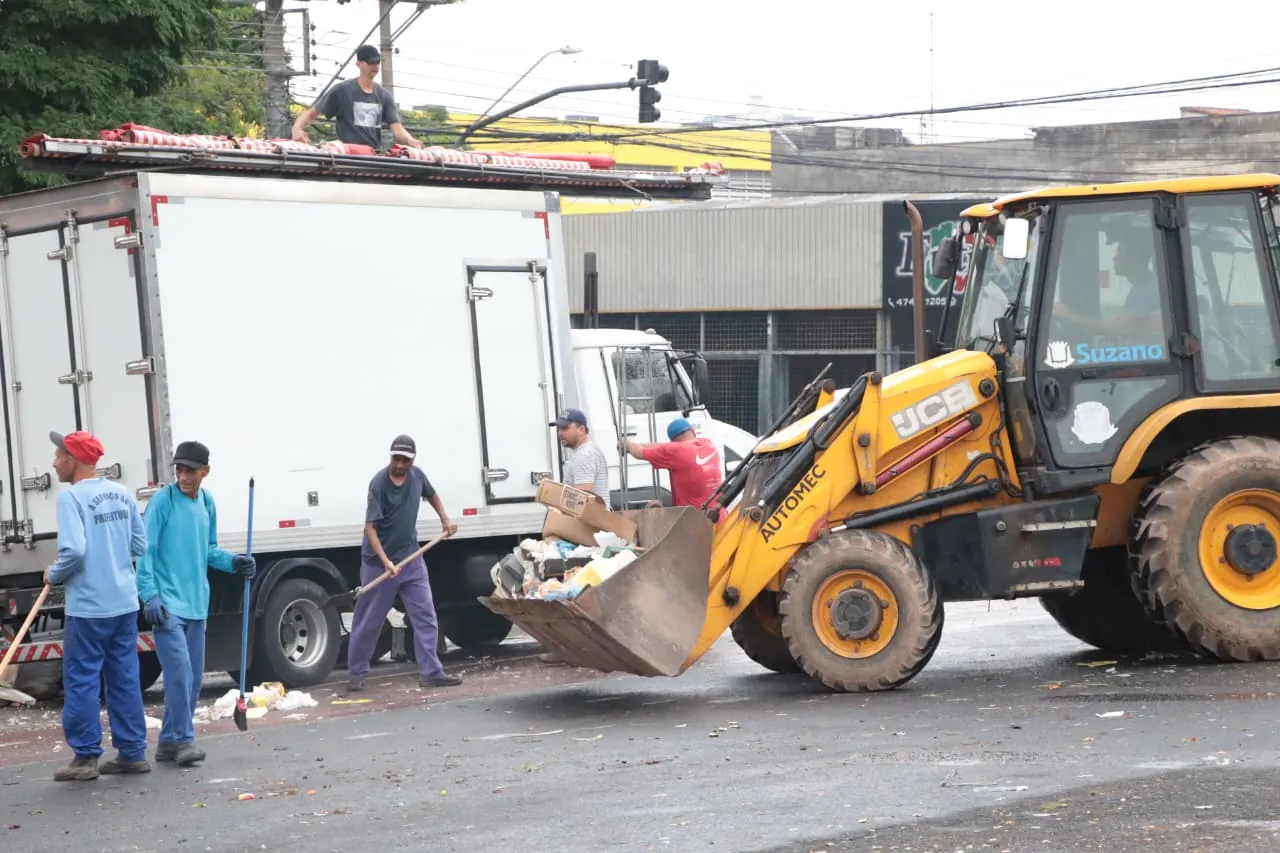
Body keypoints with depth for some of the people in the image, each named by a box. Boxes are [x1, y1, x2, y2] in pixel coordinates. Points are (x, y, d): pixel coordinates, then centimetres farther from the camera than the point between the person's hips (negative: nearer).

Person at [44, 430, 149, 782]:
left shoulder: (71, 496, -13)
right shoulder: (122, 494, 7)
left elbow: (73, 551, -22)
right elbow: (141, 546, 10)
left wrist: (54, 576, -5)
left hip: (88, 607, -7)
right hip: (124, 602, 7)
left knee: (82, 681, 1)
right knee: (125, 678, 12)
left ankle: (85, 756, 3)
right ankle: (132, 752, 15)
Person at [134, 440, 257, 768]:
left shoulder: (207, 503, 9)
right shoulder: (162, 501, -11)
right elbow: (146, 551, -13)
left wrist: (233, 562, 1)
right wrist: (150, 595, -20)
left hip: (196, 603, 7)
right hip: (167, 604, -7)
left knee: (193, 678, 10)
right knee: (179, 671, -16)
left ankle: (170, 741, 18)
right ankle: (182, 739, -11)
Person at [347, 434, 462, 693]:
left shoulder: (417, 475, -2)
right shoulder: (379, 484, -20)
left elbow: (431, 495, 23)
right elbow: (370, 527, -23)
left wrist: (445, 519, 10)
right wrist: (385, 561, -32)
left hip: (412, 559, 5)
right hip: (378, 562, -5)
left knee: (425, 615, 0)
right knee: (369, 622, 5)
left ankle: (430, 672, 3)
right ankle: (356, 674, 18)